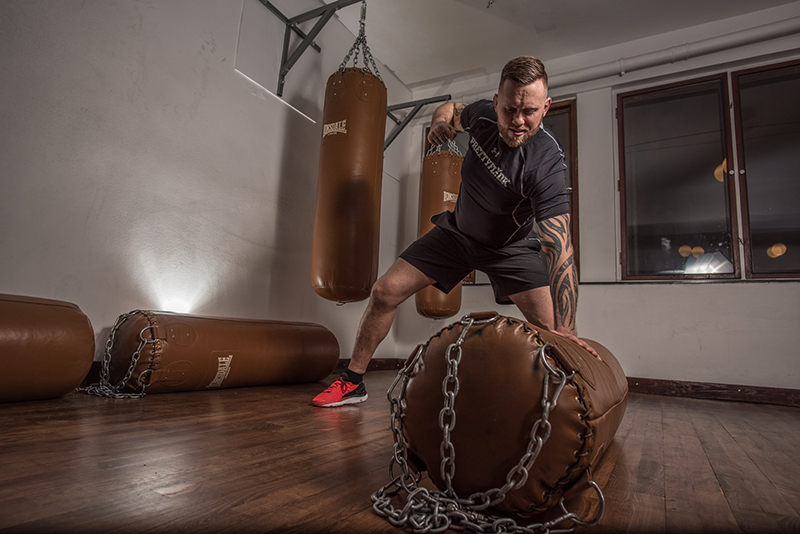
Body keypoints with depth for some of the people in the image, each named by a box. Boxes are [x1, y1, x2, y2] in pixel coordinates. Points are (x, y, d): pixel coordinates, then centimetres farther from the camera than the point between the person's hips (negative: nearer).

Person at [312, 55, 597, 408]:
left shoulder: (546, 163, -33)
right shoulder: (482, 115, -17)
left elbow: (559, 250, -40)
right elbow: (452, 108, 10)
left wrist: (566, 329, -49)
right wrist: (441, 121, -16)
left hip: (510, 246, -3)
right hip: (458, 231, 4)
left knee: (552, 329, -23)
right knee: (385, 291, -6)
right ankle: (352, 382, 10)